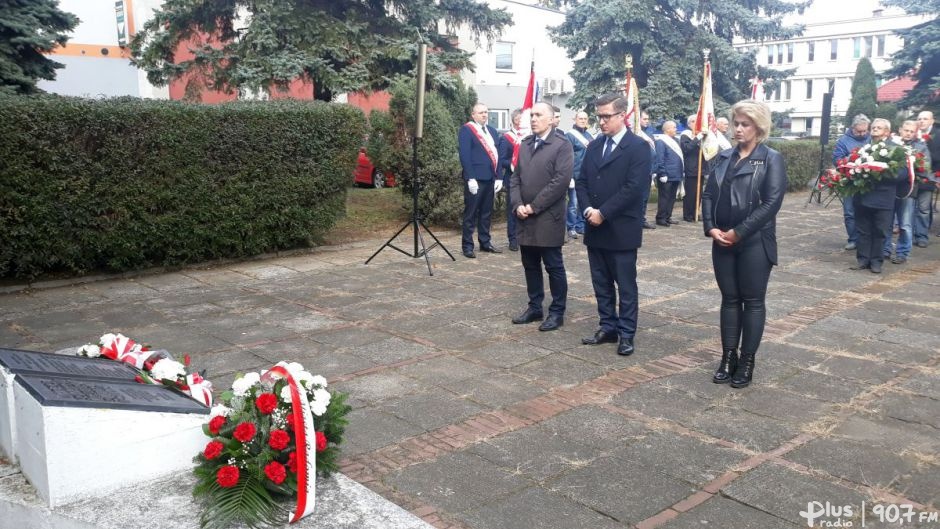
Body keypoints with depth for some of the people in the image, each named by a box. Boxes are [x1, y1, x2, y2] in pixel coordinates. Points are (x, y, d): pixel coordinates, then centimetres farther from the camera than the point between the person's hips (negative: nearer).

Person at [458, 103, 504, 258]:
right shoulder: (466, 130, -5)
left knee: (486, 212, 14)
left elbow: (497, 155, 16)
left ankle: (485, 242, 23)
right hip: (475, 179, -7)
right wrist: (471, 178, -18)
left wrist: (498, 177, 8)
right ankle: (467, 246, 4)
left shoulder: (492, 131, 17)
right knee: (471, 213, -1)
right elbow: (465, 156, -12)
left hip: (490, 178, 7)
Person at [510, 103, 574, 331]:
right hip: (525, 218, 6)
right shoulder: (525, 144, 14)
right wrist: (517, 205, -4)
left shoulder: (562, 145, -6)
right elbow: (516, 178, 13)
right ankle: (534, 307, 25)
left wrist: (534, 206, -15)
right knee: (530, 266, 13)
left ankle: (557, 312, 12)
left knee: (554, 267, 2)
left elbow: (561, 180, -16)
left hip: (548, 218, -6)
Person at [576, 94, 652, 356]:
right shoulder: (594, 146, 12)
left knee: (625, 285, 3)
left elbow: (634, 187, -17)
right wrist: (587, 210, -7)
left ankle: (626, 334, 13)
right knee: (601, 284, 13)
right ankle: (608, 328, 24)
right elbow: (581, 182, 11)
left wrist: (603, 213, -17)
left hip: (621, 229, -6)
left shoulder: (638, 147, -8)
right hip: (595, 228, 6)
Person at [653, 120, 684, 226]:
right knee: (664, 197, -4)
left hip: (676, 175, 9)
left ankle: (667, 217, 18)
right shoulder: (661, 141, -12)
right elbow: (659, 159, -17)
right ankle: (660, 218, 2)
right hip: (666, 176, -9)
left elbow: (680, 157, 21)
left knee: (672, 198, 11)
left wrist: (682, 171, 16)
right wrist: (662, 174, -20)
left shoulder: (674, 140, 16)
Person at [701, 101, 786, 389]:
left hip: (754, 242, -5)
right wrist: (711, 228, -7)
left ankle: (747, 361, 13)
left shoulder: (772, 159, -5)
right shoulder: (724, 157, 11)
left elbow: (772, 202, -14)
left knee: (753, 301, 4)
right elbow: (708, 194, 8)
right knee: (729, 299, 10)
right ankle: (728, 357, 18)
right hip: (722, 241, 5)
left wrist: (738, 232, -16)